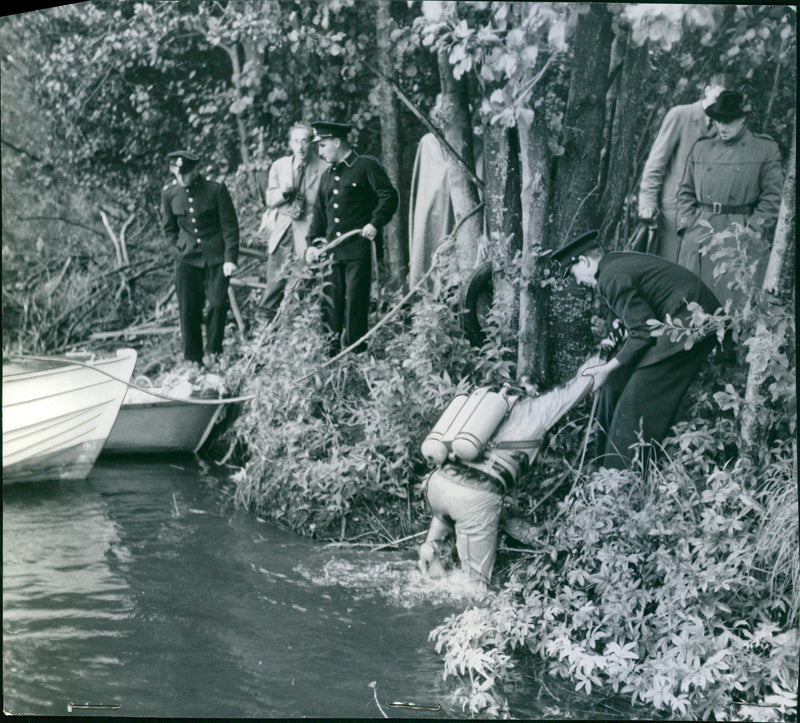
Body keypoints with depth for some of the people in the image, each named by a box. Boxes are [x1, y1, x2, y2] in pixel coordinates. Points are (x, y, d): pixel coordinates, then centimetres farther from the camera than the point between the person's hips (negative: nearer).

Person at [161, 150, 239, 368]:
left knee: (218, 303, -11)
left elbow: (230, 226, -3)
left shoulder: (216, 189, -5)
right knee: (189, 310, 2)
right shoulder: (169, 193, 4)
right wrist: (177, 250, 2)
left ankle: (213, 352, 10)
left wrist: (230, 258, -10)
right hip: (187, 259, 2)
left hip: (216, 256, -2)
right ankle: (193, 359, 14)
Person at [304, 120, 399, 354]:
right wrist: (313, 242, 11)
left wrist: (375, 223, -16)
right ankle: (331, 356, 10)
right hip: (332, 251, 6)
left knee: (355, 304, -6)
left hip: (359, 249, -6)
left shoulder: (367, 166, 1)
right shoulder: (327, 176, 21)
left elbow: (390, 196, -5)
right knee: (330, 304, 4)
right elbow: (319, 212, 23)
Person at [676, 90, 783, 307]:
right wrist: (686, 224, 4)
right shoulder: (701, 148, 13)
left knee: (737, 298, -9)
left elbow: (773, 197, 0)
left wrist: (753, 228, -9)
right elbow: (685, 191, 17)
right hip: (700, 236, 3)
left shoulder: (765, 149, 4)